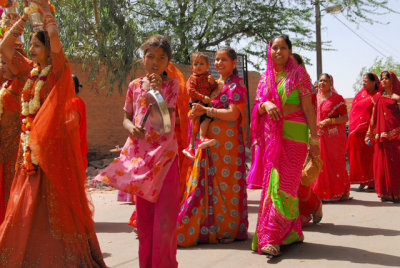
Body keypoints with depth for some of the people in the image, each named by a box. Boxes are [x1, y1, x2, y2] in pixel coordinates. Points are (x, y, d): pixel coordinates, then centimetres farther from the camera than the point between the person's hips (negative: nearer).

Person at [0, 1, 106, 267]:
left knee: (52, 203, -4)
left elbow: (55, 36, -20)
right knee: (27, 205, 9)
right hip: (30, 147, 7)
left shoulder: (58, 70, -5)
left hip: (52, 145, -7)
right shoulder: (31, 70, 14)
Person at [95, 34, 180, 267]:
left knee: (165, 213, -7)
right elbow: (126, 117, 16)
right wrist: (131, 128, -7)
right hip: (139, 154, 3)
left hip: (165, 154, -3)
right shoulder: (135, 85, 9)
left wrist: (157, 90, -23)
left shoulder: (172, 85, 0)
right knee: (143, 213, 9)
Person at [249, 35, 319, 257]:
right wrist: (265, 105, -12)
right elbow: (257, 109, 13)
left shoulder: (298, 74, 3)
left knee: (285, 184, -7)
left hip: (293, 133, -5)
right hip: (271, 135, 5)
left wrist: (314, 139, -8)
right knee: (271, 183, 3)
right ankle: (292, 233, 15)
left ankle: (271, 238, -5)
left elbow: (308, 108, -2)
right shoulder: (265, 77, 15)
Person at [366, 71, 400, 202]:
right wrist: (369, 134, 9)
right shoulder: (377, 97, 13)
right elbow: (373, 117, 12)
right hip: (381, 134, 2)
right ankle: (385, 192, 6)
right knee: (382, 162, -1)